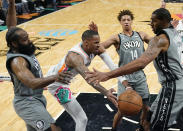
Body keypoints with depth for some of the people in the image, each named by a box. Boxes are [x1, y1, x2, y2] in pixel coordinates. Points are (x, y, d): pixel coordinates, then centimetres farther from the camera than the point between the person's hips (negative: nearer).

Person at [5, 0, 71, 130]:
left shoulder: (24, 50, 0)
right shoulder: (17, 61, -26)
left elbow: (12, 27, 11)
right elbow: (32, 83, -41)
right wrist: (55, 78, -57)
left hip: (37, 98, 10)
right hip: (27, 103, -10)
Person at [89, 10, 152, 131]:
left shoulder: (141, 35, 8)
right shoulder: (117, 38, -3)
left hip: (140, 77, 3)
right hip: (125, 78, -3)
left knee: (146, 108, 9)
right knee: (122, 110, -1)